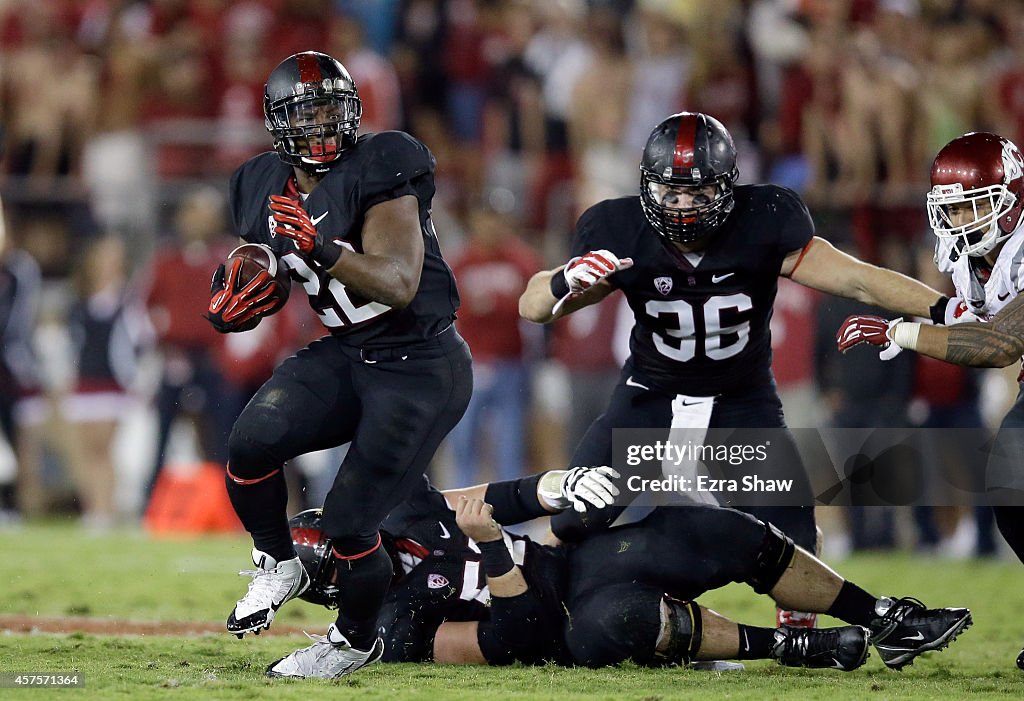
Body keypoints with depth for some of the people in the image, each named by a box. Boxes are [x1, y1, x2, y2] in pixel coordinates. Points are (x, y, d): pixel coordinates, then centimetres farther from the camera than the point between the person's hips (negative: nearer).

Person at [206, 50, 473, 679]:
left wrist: (323, 250, -41)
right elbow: (271, 283, 19)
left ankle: (358, 640, 20)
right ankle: (278, 566, 7)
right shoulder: (266, 189, 4)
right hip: (344, 357, 6)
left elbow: (398, 285, -27)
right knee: (253, 442, -22)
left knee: (350, 524, -10)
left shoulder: (378, 169, -18)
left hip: (422, 371, -6)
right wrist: (236, 305, -4)